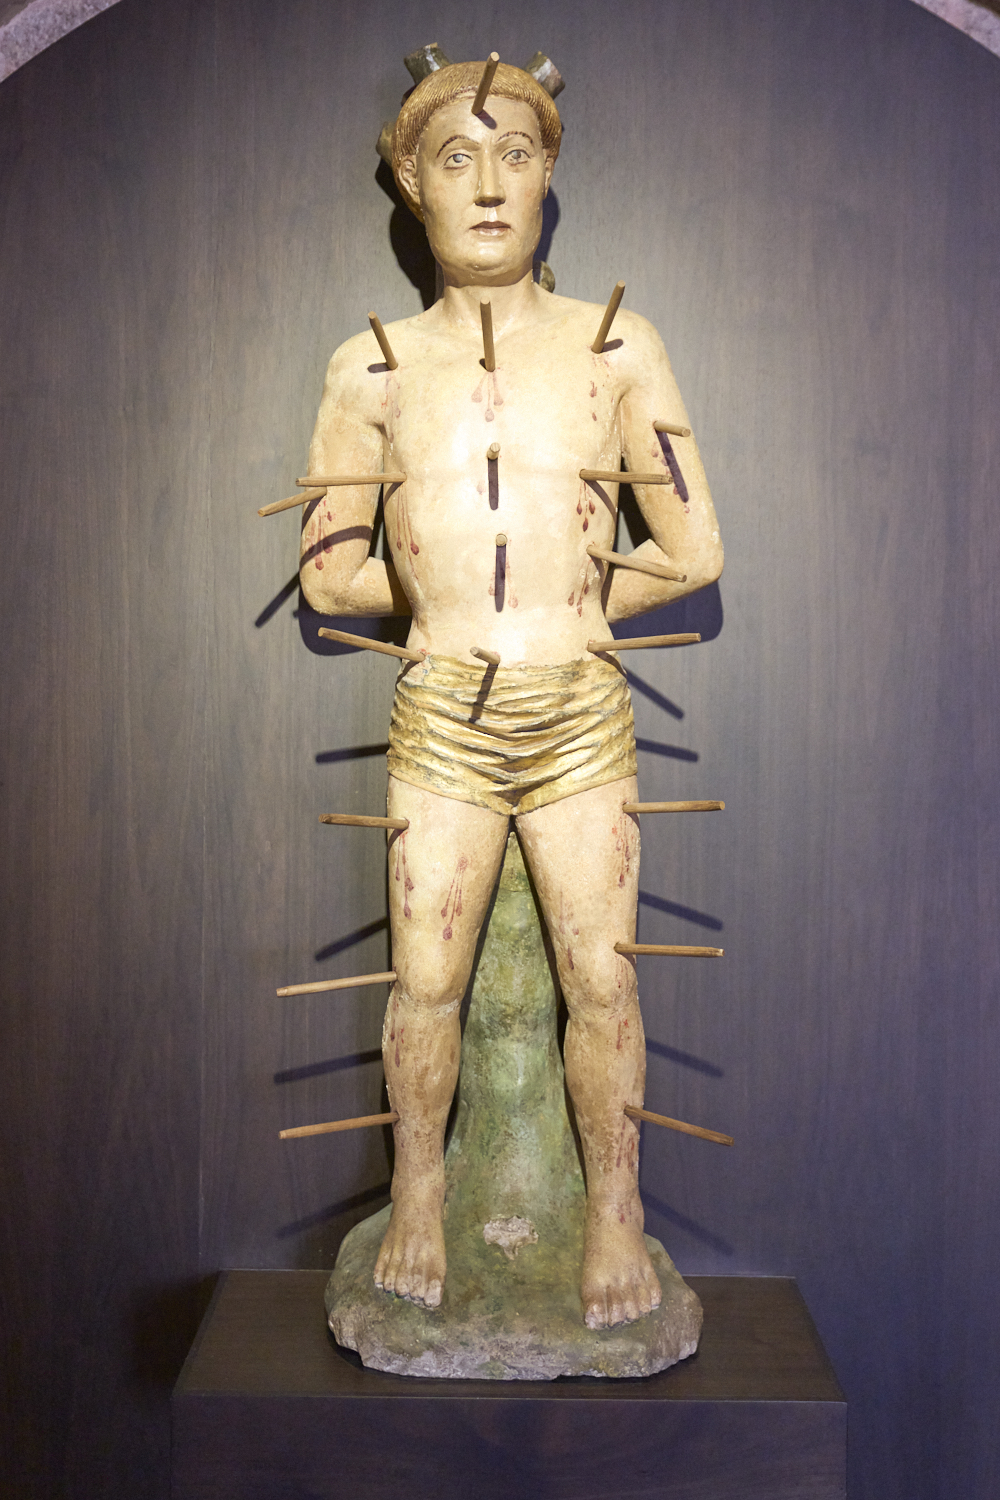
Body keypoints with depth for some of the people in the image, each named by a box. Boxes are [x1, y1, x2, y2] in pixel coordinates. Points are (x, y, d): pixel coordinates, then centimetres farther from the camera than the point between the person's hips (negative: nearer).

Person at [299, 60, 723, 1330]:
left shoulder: (618, 349, 4)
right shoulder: (371, 368, 5)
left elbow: (695, 554, 6)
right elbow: (329, 574, 8)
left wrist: (571, 609, 10)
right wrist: (451, 603, 12)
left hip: (580, 714, 0)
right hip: (440, 716, 1)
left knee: (600, 981, 4)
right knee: (425, 980, 5)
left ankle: (614, 1205, 26)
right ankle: (417, 1191, 30)